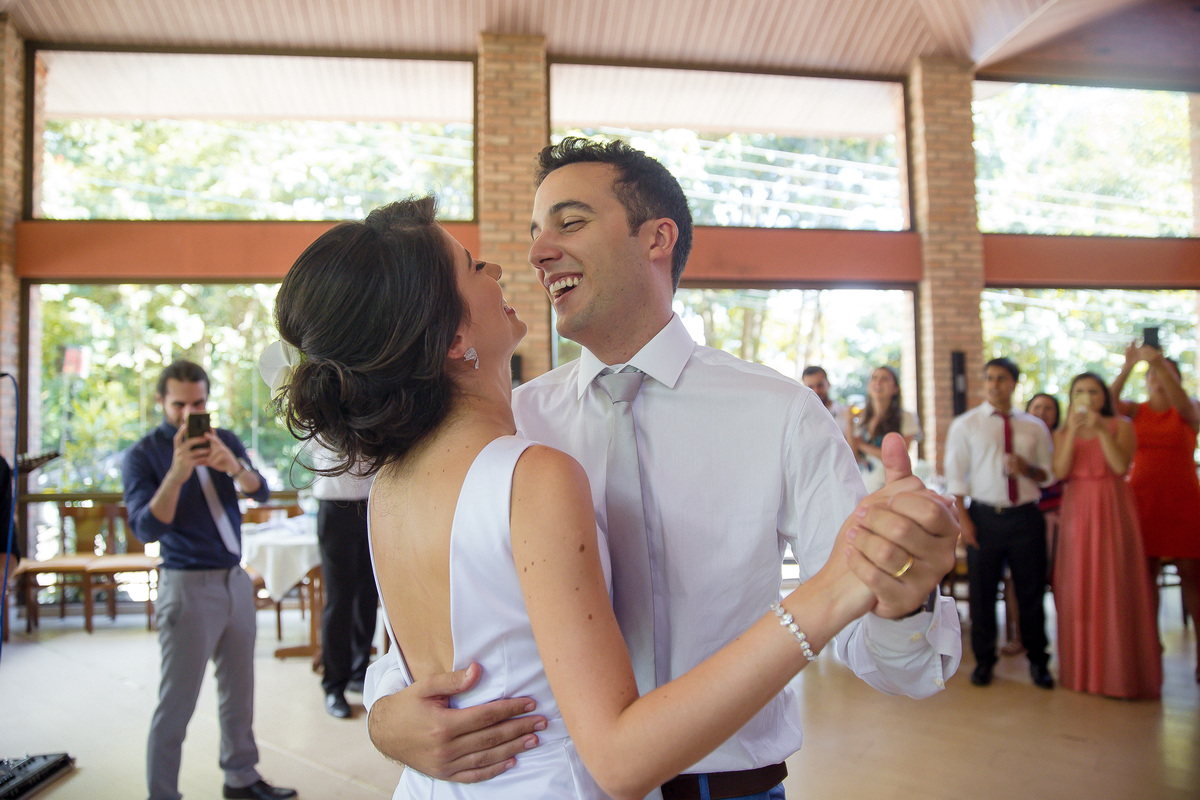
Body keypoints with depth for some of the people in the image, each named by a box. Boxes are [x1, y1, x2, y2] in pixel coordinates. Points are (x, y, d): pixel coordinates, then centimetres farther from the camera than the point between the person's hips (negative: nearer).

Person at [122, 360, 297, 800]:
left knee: (239, 689, 14)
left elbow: (261, 492, -7)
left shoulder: (225, 441, 6)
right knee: (176, 702, 0)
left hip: (236, 579, 5)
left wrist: (234, 467, -28)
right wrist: (177, 474, -32)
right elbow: (146, 529, -17)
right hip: (188, 586, -5)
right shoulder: (142, 456, -7)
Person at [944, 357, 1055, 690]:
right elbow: (955, 475, 1)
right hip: (985, 515, -1)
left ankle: (1037, 660, 25)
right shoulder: (965, 424, 4)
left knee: (1032, 590, 7)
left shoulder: (1034, 427, 10)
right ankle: (984, 660, 22)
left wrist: (1028, 469, -11)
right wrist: (964, 518, -8)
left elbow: (1050, 475, 11)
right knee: (981, 590, 5)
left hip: (1026, 516, 1)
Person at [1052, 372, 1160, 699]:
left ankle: (1119, 670, 8)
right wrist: (1073, 431, -12)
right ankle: (1082, 668, 14)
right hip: (1076, 511, 2)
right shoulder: (1062, 432, 10)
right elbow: (1060, 472, -6)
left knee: (1115, 585, -2)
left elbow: (1121, 466, -12)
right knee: (1079, 588, 4)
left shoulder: (1120, 425, 3)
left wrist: (1102, 430, -18)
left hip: (1113, 511, -2)